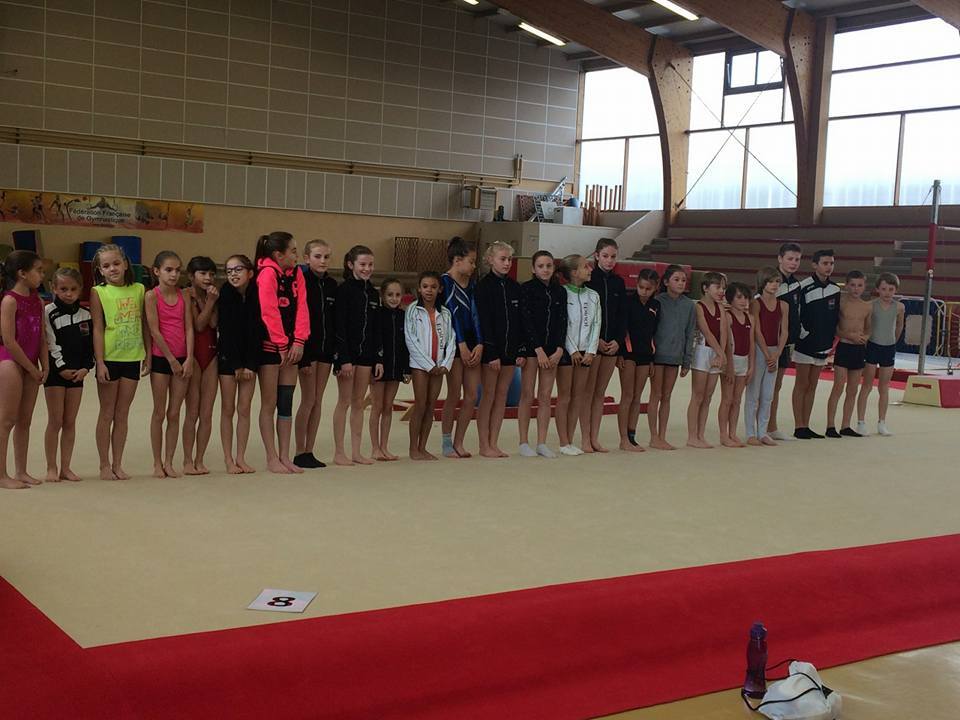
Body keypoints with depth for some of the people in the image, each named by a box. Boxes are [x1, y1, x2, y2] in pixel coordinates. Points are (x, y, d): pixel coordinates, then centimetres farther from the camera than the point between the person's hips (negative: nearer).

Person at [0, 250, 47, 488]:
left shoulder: (37, 301, 9)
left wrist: (44, 366, 0)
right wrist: (32, 368, -11)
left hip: (31, 364, 7)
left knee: (25, 420, 11)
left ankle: (21, 471, 18)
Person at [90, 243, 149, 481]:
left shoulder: (139, 290, 5)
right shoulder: (98, 292, -4)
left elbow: (145, 325, 9)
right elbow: (97, 329, -7)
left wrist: (148, 356, 7)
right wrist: (100, 362, -12)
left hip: (132, 358, 3)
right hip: (109, 359, -3)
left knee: (122, 415, 9)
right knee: (107, 414, 6)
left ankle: (118, 464, 17)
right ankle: (105, 465, 14)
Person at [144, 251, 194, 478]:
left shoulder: (183, 296, 5)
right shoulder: (151, 296, -6)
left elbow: (189, 328, 1)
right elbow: (154, 331, -10)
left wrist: (189, 359, -8)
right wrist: (171, 359, -11)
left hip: (182, 359, 3)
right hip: (161, 358, -3)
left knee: (174, 413, 6)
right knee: (159, 412, 4)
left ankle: (169, 462, 13)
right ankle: (157, 463, 12)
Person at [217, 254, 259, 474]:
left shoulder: (257, 296, -5)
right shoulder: (225, 296, -9)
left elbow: (257, 332, -5)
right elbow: (226, 331, -10)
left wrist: (250, 364, -10)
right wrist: (237, 365, -11)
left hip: (249, 358, 2)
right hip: (228, 356, -2)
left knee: (244, 409, 4)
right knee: (228, 409, 2)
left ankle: (241, 457, 11)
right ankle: (228, 459, 8)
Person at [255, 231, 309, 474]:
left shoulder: (296, 274, 7)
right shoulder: (267, 273, -13)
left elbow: (301, 308, 3)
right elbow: (269, 312, -16)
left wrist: (299, 341, -7)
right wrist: (281, 345, -13)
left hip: (290, 347, 7)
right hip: (269, 345, -7)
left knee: (286, 402, 8)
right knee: (269, 403, 1)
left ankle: (284, 456, 14)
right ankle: (272, 459, 7)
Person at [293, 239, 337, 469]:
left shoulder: (332, 285, 10)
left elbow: (335, 320, 12)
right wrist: (303, 356, -17)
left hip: (325, 348, 6)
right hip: (307, 348, -6)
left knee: (318, 401, 7)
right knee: (308, 400, -4)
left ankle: (309, 451, 12)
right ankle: (300, 453, 4)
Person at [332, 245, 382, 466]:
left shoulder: (373, 294, 11)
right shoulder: (344, 290, -8)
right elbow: (339, 326, -13)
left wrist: (379, 359, 9)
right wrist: (344, 359, -17)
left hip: (366, 353, 6)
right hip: (347, 352, -6)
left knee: (359, 403, 9)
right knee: (344, 402, -1)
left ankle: (356, 452, 13)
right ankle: (339, 452, 6)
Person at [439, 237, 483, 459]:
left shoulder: (471, 283, 14)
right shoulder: (445, 281, -6)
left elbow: (475, 313, 8)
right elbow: (452, 313, -12)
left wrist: (479, 344, -3)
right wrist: (462, 345, -16)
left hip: (472, 343, 6)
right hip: (454, 343, -6)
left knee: (472, 395, 3)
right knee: (454, 395, -2)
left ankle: (458, 443, 11)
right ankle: (446, 443, 9)